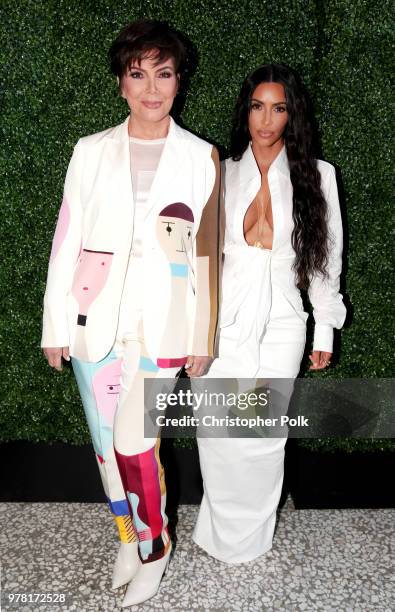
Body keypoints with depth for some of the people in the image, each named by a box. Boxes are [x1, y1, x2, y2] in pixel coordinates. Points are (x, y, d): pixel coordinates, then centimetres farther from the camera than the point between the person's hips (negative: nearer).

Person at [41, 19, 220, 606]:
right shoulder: (91, 151, 4)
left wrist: (203, 338, 1)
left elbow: (207, 251, 1)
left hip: (162, 324, -2)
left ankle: (153, 547, 24)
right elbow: (66, 240, 4)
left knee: (135, 443, -4)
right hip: (96, 320, 3)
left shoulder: (201, 157, 1)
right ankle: (129, 535, 37)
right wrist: (57, 325, 3)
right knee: (107, 443, 12)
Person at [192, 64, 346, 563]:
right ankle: (220, 530, 30)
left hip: (280, 322, -1)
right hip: (223, 320, 1)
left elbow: (326, 257, 5)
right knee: (216, 435, 4)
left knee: (263, 438, 2)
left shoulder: (317, 175, 2)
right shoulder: (223, 174, 5)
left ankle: (249, 538, 29)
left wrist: (324, 333, 5)